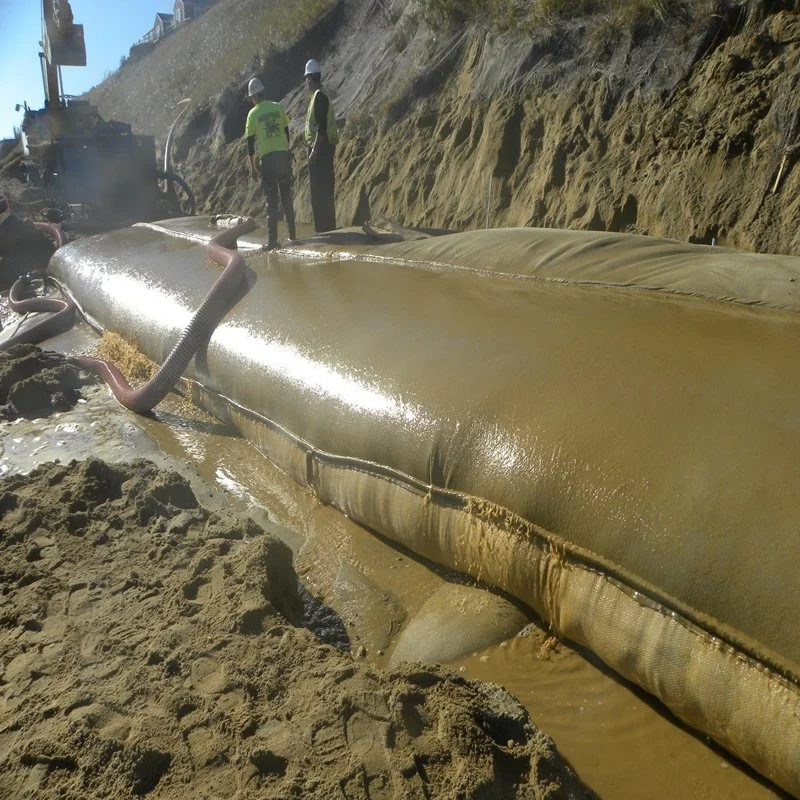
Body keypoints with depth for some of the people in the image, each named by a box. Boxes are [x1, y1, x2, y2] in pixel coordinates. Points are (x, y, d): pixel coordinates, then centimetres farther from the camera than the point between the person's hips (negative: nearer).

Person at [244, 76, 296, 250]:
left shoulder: (252, 114, 0)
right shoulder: (278, 107, 6)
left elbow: (250, 143, 1)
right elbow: (287, 132, 13)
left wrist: (252, 167, 9)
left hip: (267, 159, -2)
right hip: (284, 155, 2)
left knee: (271, 201, 1)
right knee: (286, 197, 13)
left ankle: (272, 240, -2)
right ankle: (292, 234, 17)